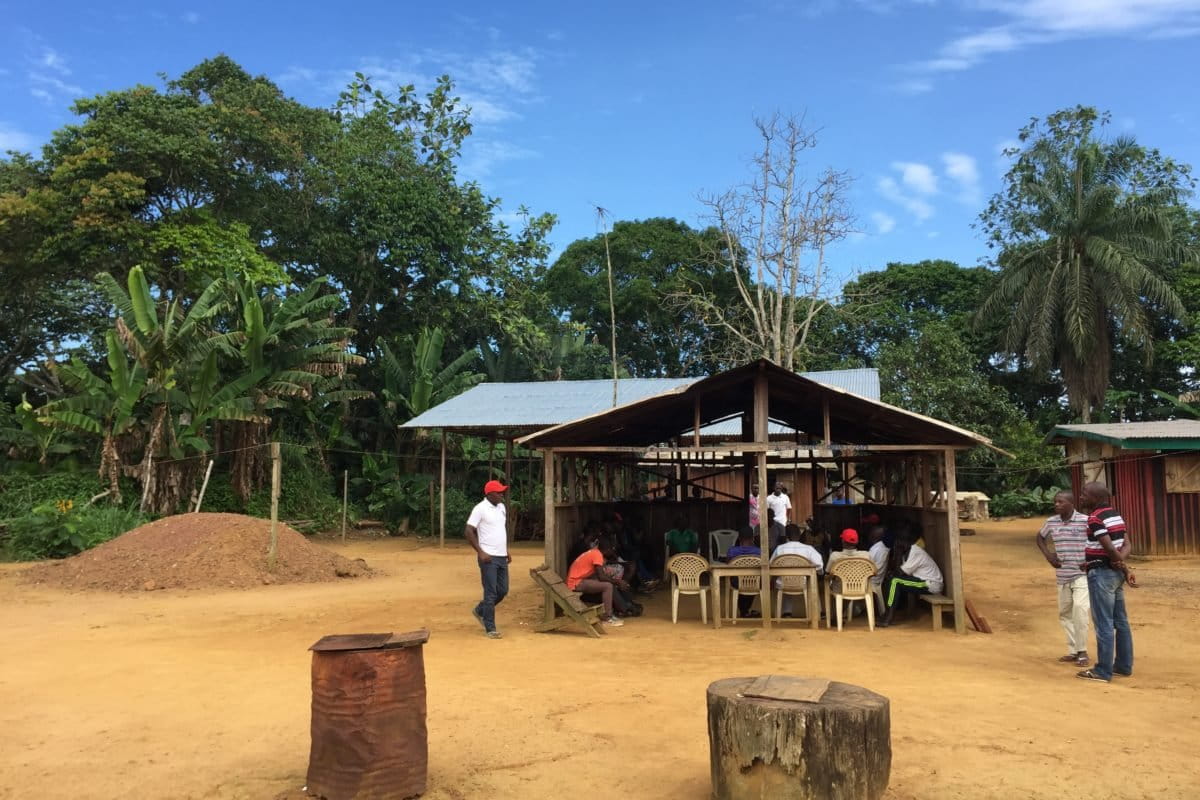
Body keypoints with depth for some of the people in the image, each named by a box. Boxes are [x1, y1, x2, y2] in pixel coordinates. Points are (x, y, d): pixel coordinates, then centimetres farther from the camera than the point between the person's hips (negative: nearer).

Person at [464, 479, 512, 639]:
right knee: (491, 593, -3)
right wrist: (480, 552, -17)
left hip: (502, 557, 8)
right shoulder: (480, 509, -12)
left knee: (502, 591, 12)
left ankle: (480, 611, 32)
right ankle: (490, 628, 6)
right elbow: (468, 532, -14)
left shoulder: (501, 507, 12)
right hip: (488, 557, -8)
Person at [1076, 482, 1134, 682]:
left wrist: (1121, 563, -6)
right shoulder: (1115, 514, 11)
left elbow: (1109, 548, -23)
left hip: (1101, 574, -9)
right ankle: (1124, 665, 24)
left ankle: (1103, 671, 3)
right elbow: (1126, 544, 8)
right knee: (1120, 621, 15)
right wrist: (1120, 561, -9)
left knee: (1103, 624, -3)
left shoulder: (1095, 518, -17)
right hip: (1115, 573, 9)